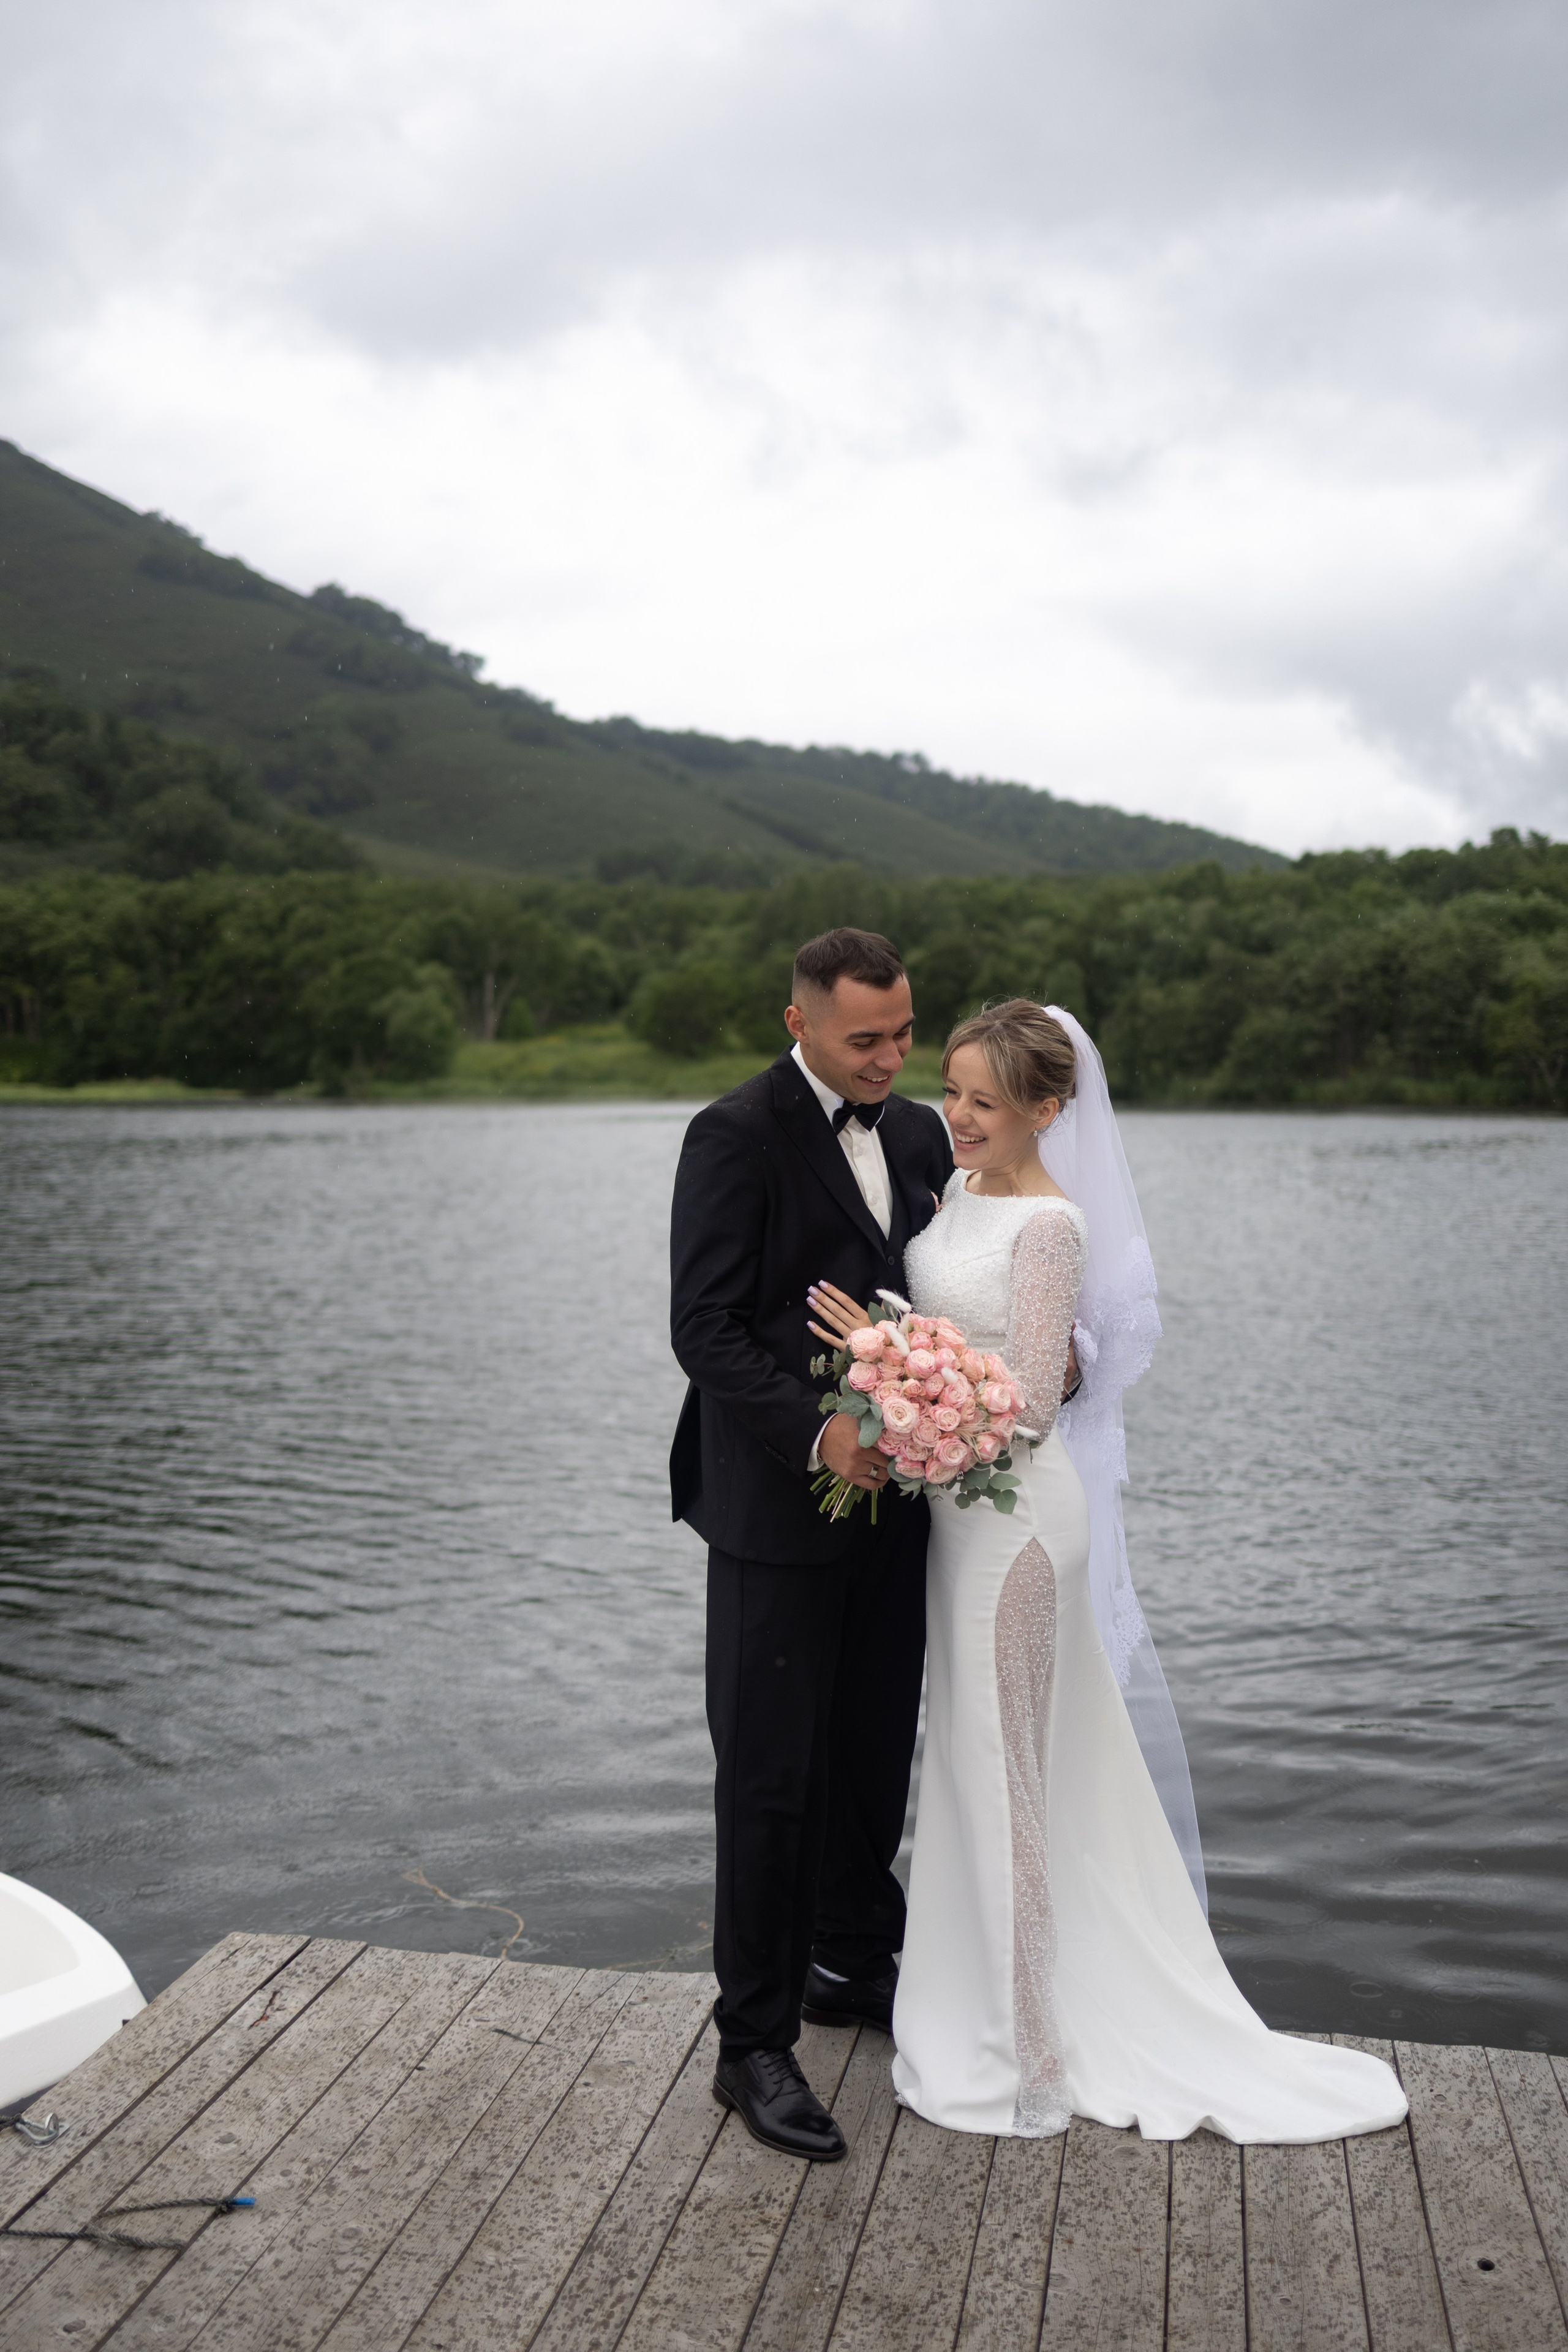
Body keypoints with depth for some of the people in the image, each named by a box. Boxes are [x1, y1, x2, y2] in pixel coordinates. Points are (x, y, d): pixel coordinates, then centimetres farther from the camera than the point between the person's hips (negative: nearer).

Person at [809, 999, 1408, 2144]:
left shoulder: (1050, 1223, -19)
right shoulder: (963, 1193, 8)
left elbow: (1028, 1405, -21)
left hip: (1016, 1515, -9)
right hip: (962, 1505, 9)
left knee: (1006, 1774, 3)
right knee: (976, 1763, 19)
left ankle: (1022, 2058, 20)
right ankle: (985, 2009, 37)